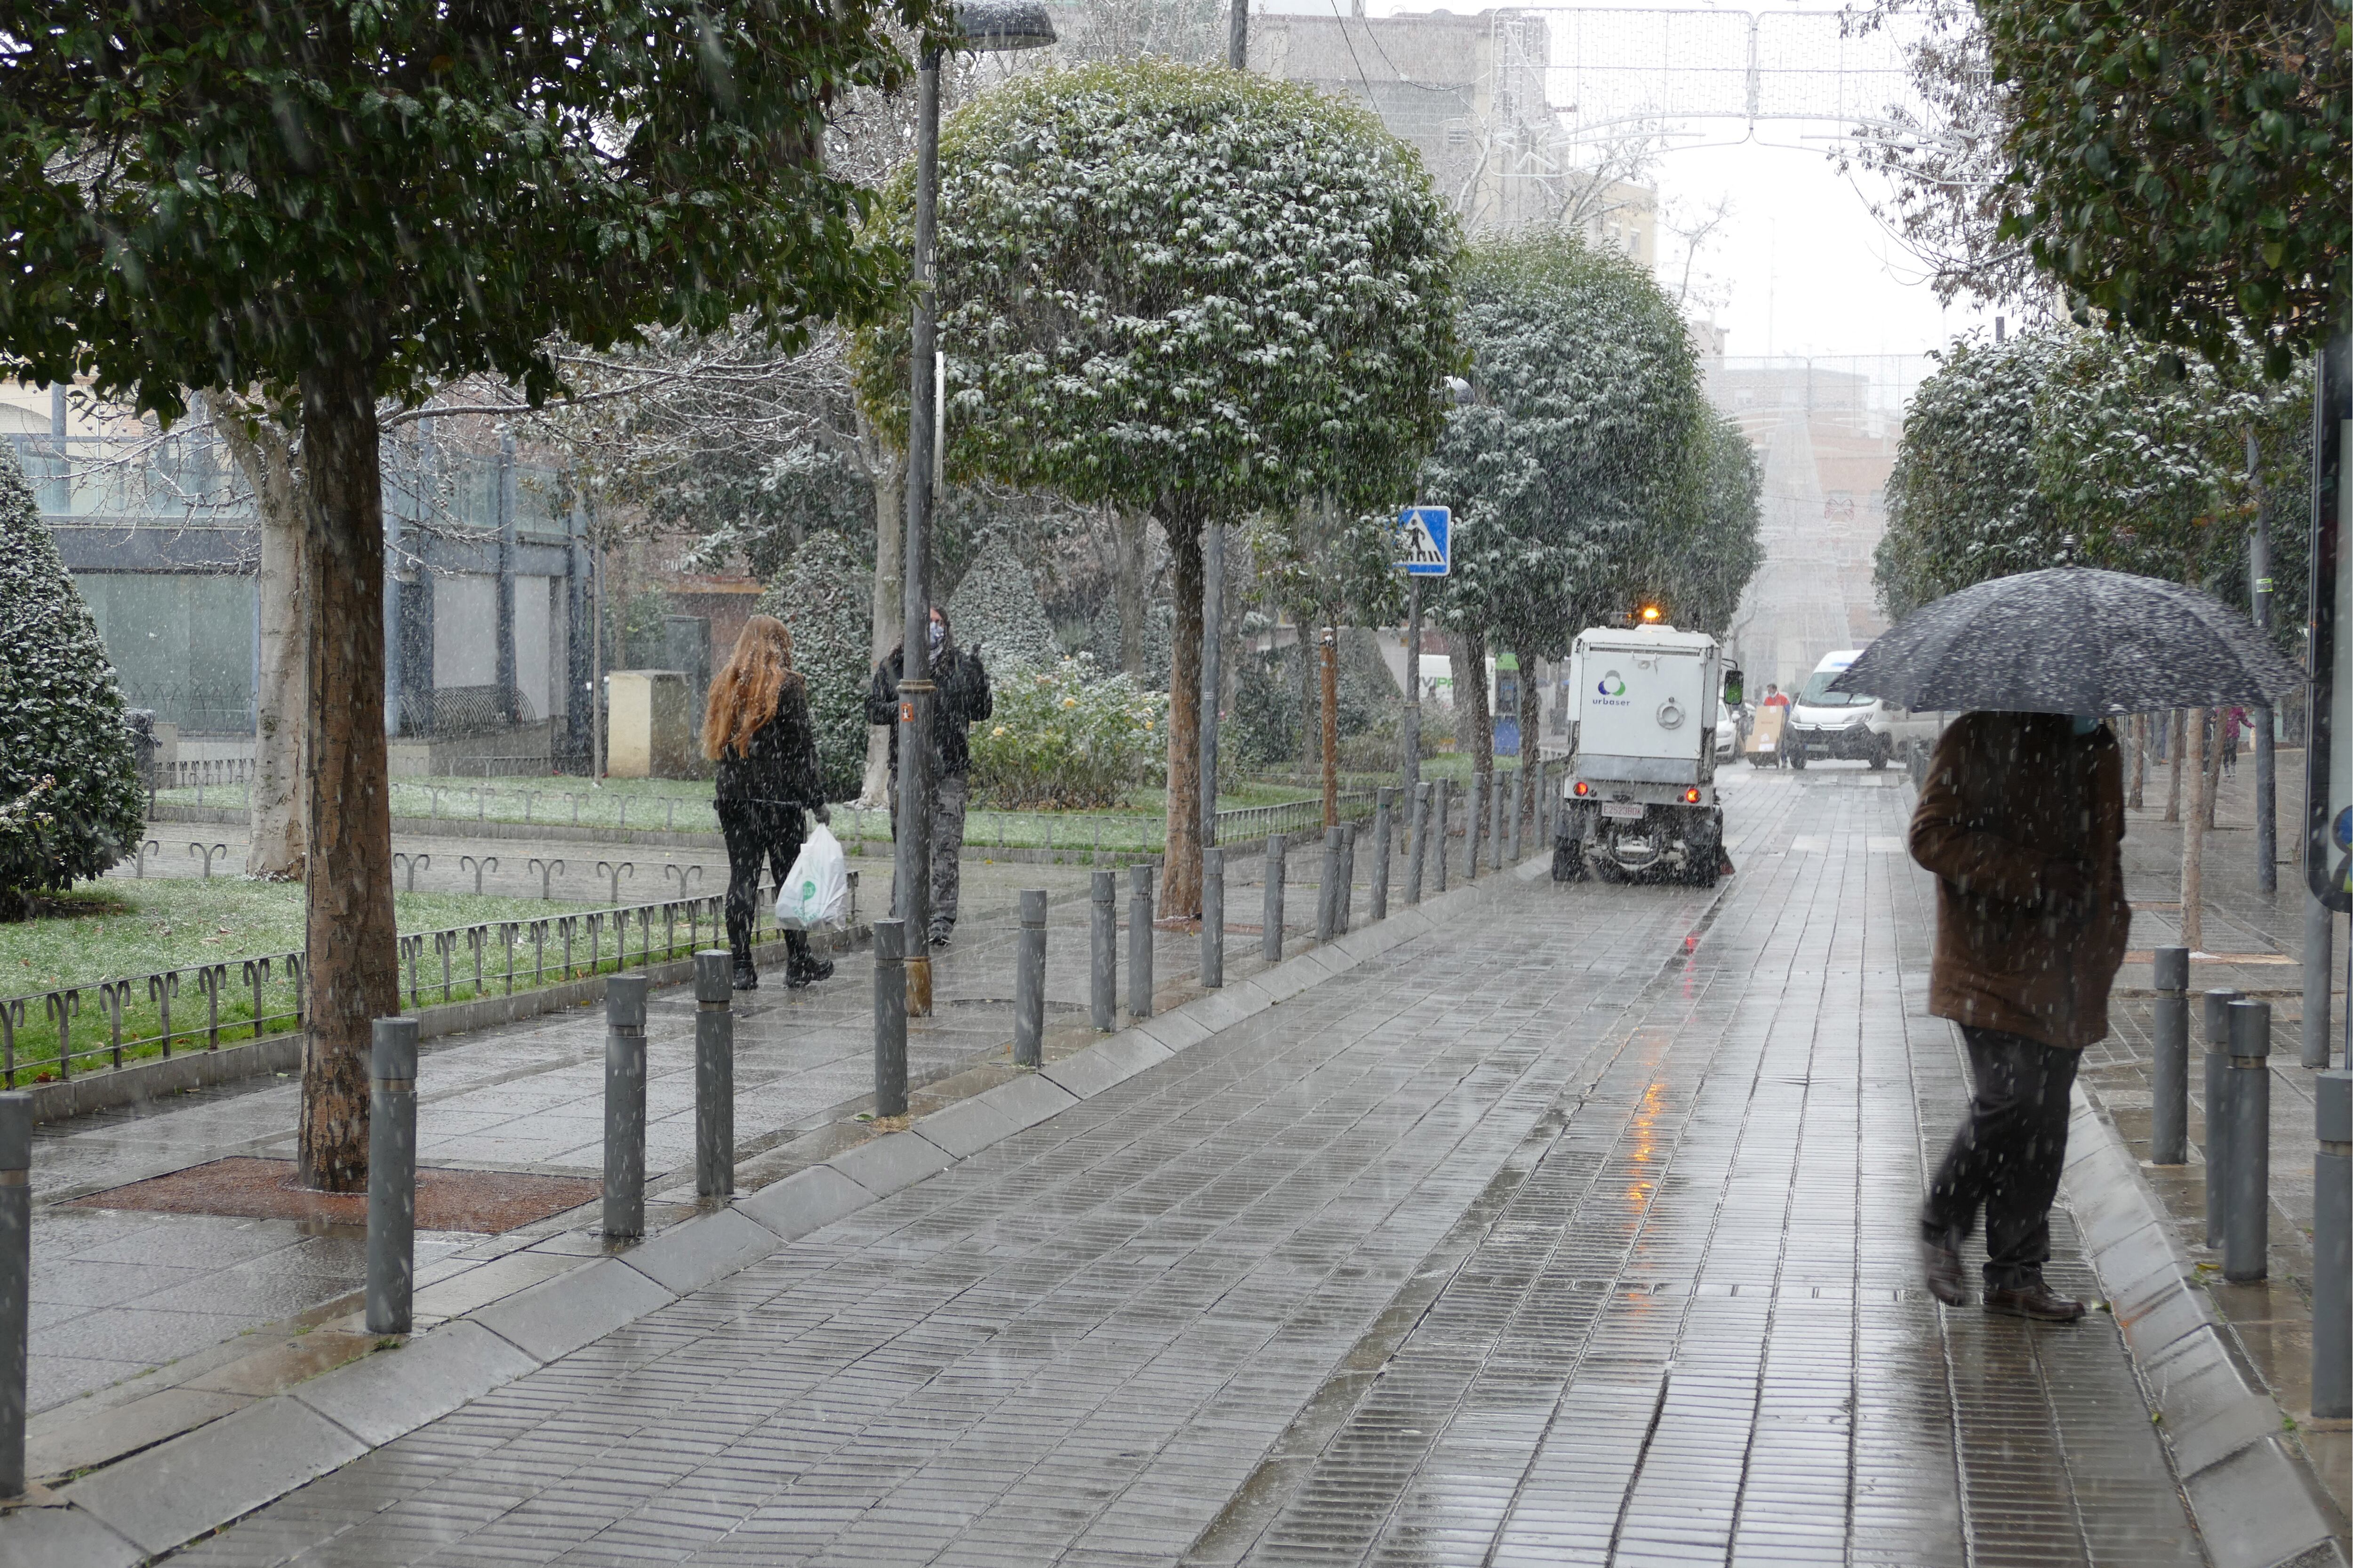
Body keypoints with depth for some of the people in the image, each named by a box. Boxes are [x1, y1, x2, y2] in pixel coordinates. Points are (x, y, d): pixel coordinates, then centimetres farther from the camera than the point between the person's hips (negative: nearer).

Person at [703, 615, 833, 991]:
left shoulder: (724, 685, 9)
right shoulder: (787, 686, -7)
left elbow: (714, 742, 11)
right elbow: (802, 749, -8)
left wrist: (732, 787, 15)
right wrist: (817, 802, -4)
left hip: (734, 799, 4)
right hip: (780, 799, -4)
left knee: (742, 878, 4)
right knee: (790, 877, 6)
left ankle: (741, 967, 1)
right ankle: (799, 965, 13)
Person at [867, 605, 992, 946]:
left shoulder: (960, 663, 8)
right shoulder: (893, 666, 9)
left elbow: (982, 711, 8)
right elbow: (873, 710, 7)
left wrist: (977, 676, -8)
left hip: (950, 768, 0)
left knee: (945, 847, -5)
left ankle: (941, 920, -4)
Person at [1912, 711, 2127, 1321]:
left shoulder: (2099, 751, 16)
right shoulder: (1979, 740, -6)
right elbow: (1931, 837, -13)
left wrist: (2107, 943, 15)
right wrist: (2030, 875, -18)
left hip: (2063, 974, 6)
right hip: (1993, 966, -6)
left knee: (2045, 1121, 5)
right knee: (2010, 1099, -15)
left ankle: (2016, 1275, 13)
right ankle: (1942, 1225, 9)